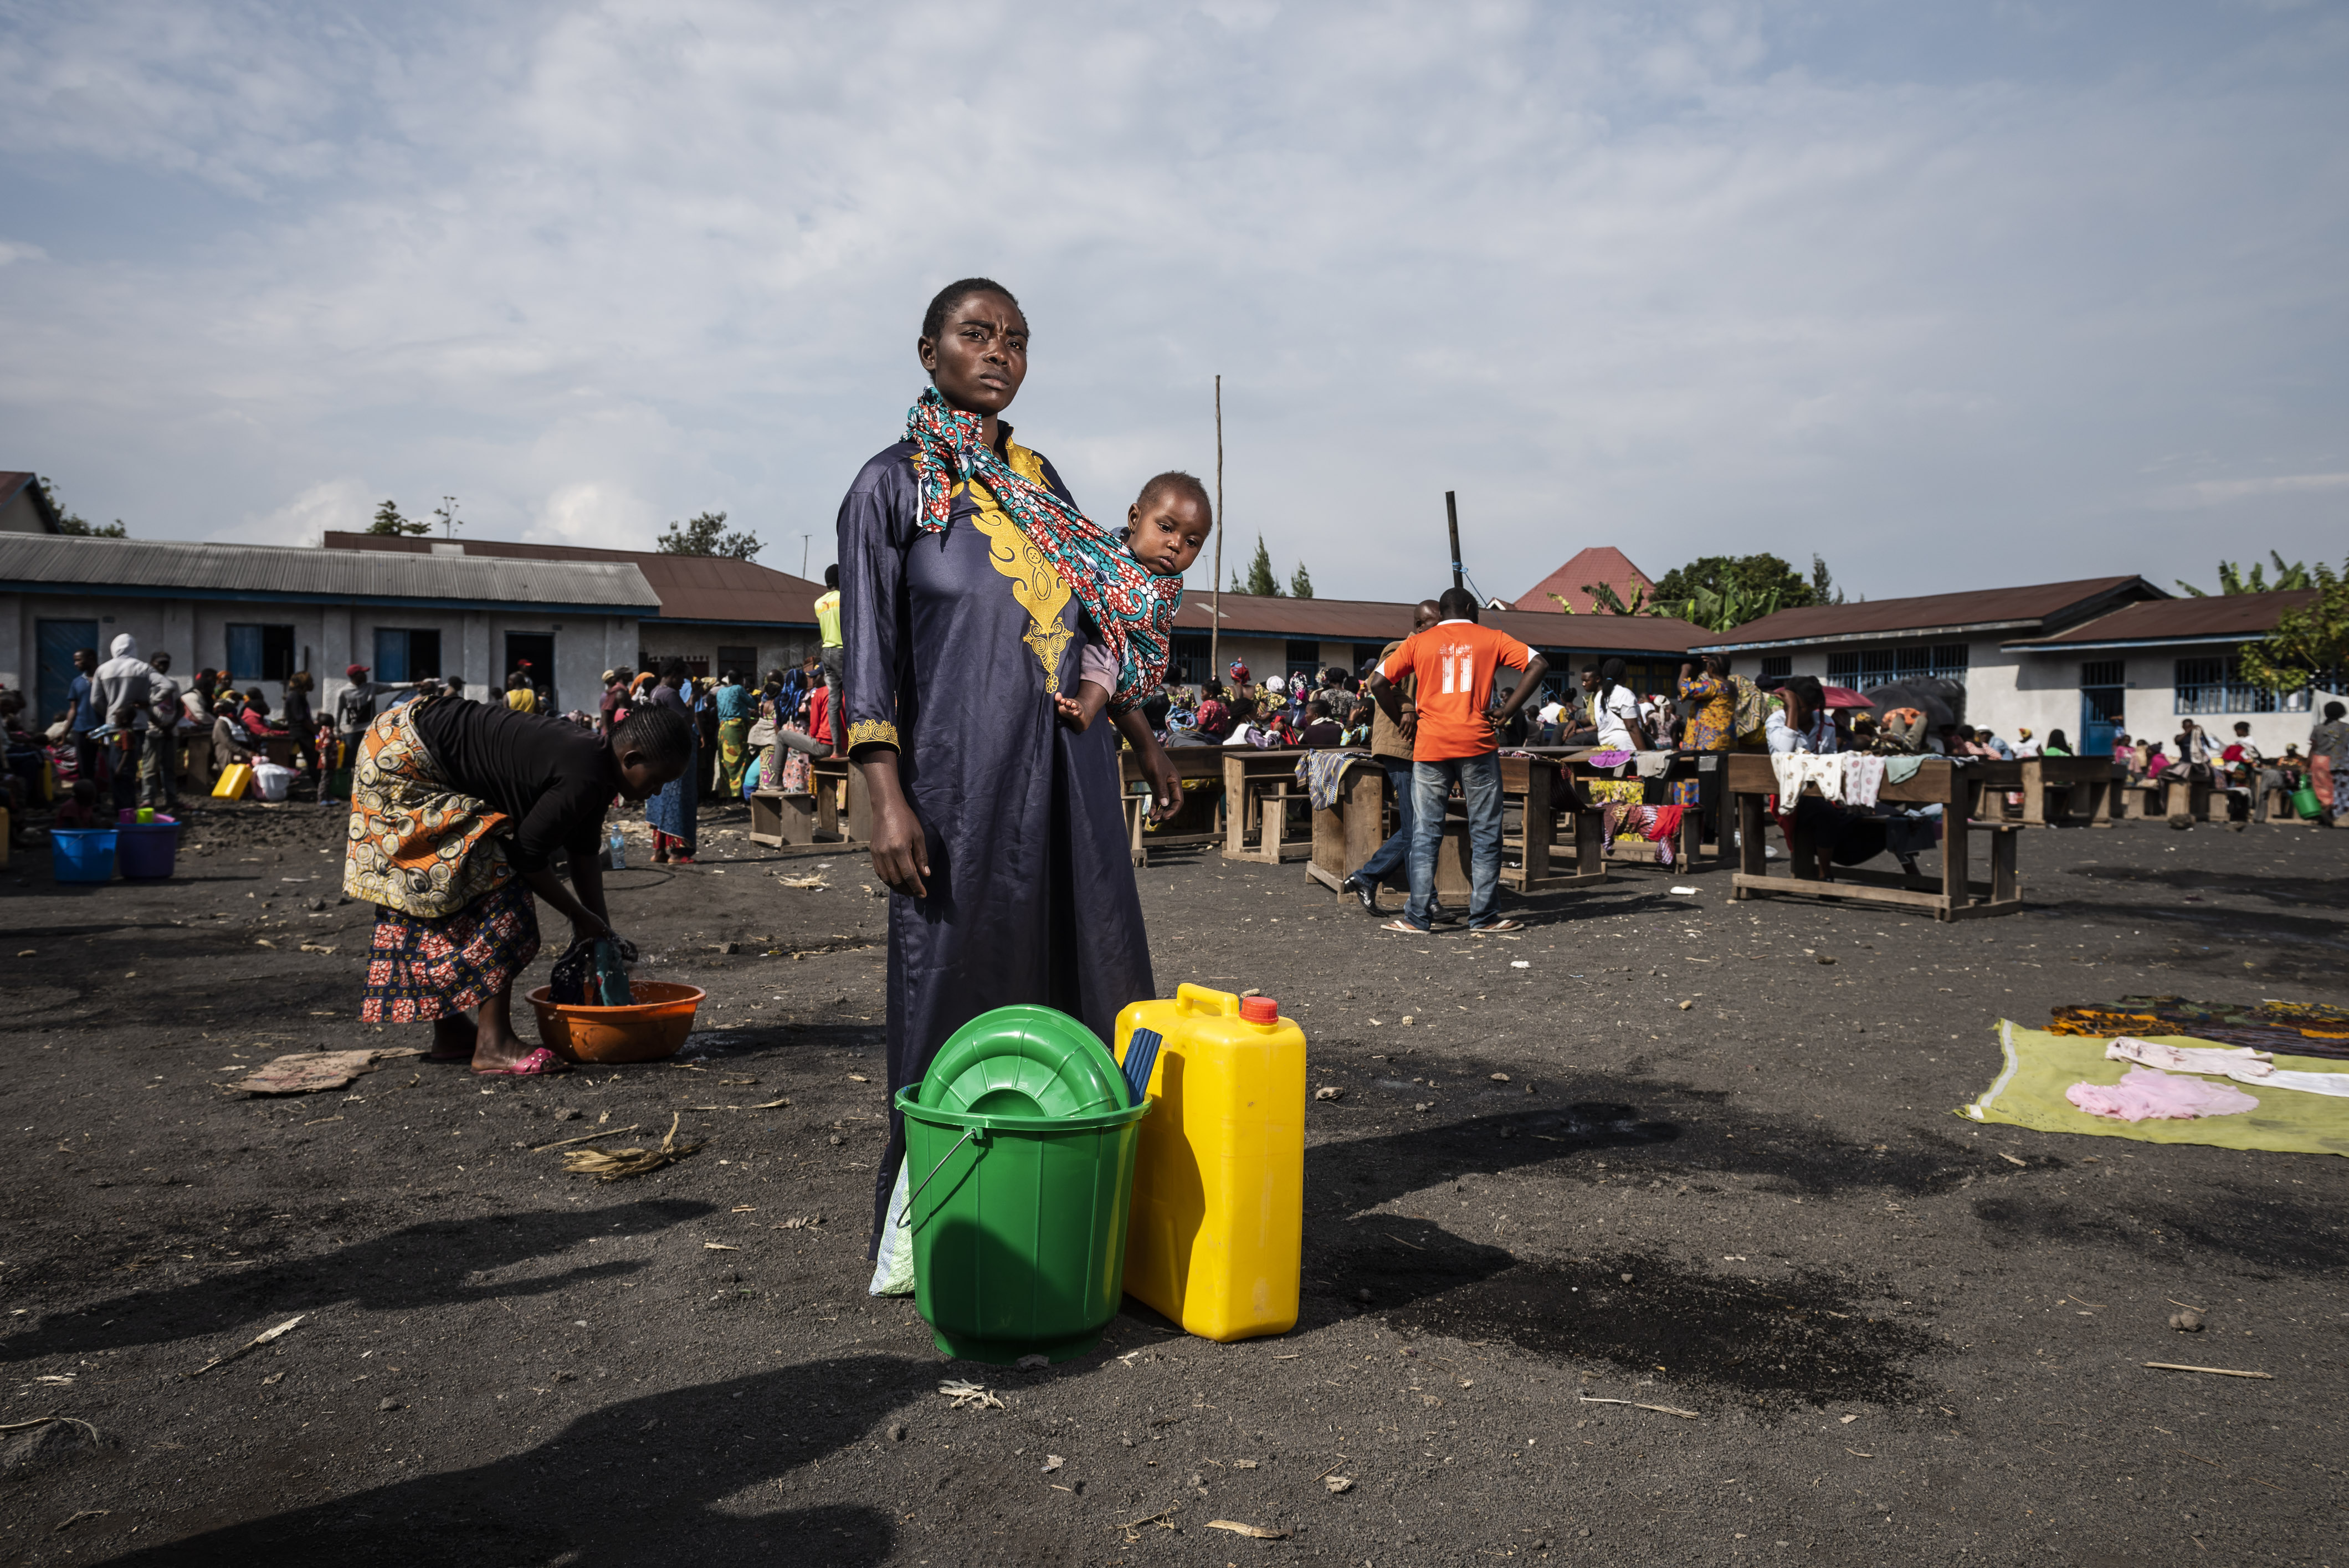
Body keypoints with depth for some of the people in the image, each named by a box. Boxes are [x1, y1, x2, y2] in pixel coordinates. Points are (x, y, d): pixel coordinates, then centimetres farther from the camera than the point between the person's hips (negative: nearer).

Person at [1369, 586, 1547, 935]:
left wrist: (1401, 720, 11)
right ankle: (1483, 918, 7)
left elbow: (1378, 683, 1)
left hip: (1430, 747, 1)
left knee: (1425, 834, 6)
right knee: (1485, 833, 7)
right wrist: (1507, 711, -2)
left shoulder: (1418, 643, 9)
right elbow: (1539, 665, -2)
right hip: (1477, 744, -1)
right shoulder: (1490, 638, 8)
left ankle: (1417, 917, 5)